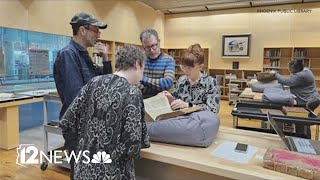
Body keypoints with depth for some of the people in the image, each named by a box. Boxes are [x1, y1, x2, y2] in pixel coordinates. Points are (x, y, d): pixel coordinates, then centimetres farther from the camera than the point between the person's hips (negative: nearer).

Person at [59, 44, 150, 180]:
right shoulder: (132, 93, -18)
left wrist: (82, 150, 12)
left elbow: (66, 123, 0)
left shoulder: (94, 82, -2)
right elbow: (131, 146, -22)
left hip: (84, 168, 5)